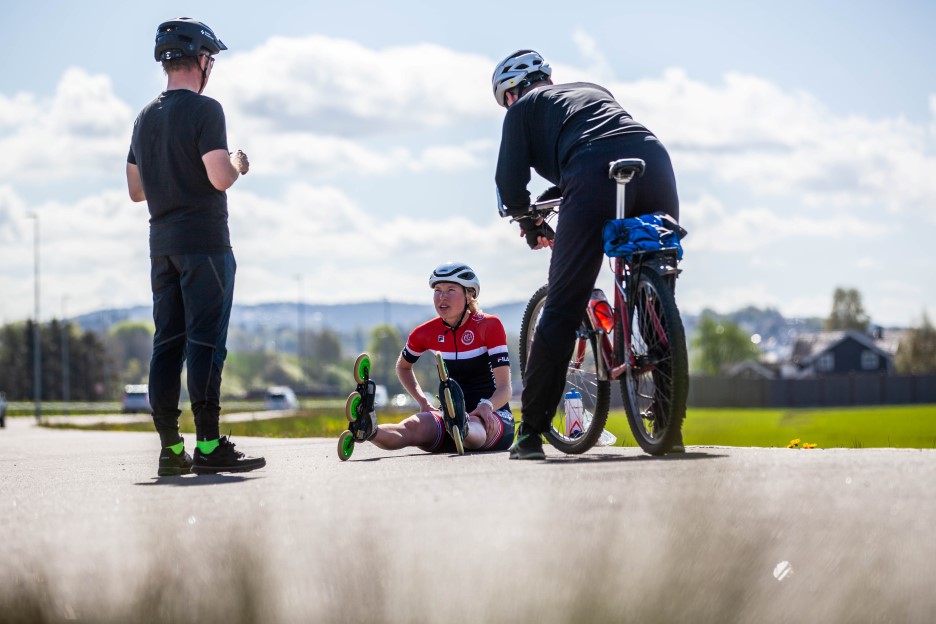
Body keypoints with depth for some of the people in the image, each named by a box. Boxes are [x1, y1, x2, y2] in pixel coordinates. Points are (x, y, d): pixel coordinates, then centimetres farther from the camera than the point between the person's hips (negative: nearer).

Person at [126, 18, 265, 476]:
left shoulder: (146, 118, 14)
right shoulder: (204, 110, -10)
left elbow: (136, 190, 19)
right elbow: (220, 178, -20)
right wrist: (237, 163, 1)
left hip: (162, 244, 7)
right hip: (204, 243, -7)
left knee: (167, 344, 6)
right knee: (206, 343, -8)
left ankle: (170, 448, 7)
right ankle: (209, 446, -11)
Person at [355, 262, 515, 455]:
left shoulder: (489, 326, -7)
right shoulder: (427, 332, 5)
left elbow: (504, 388, -13)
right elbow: (402, 366, 27)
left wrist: (487, 406, -36)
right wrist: (423, 402, 9)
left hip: (492, 414, -2)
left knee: (473, 425, -44)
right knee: (414, 426, -34)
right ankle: (368, 429, -66)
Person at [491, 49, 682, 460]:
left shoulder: (523, 108, 24)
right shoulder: (593, 90, 39)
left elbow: (510, 181, 14)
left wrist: (530, 224, 31)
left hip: (595, 178, -5)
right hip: (654, 161, 5)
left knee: (562, 307, 0)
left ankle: (531, 431, 4)